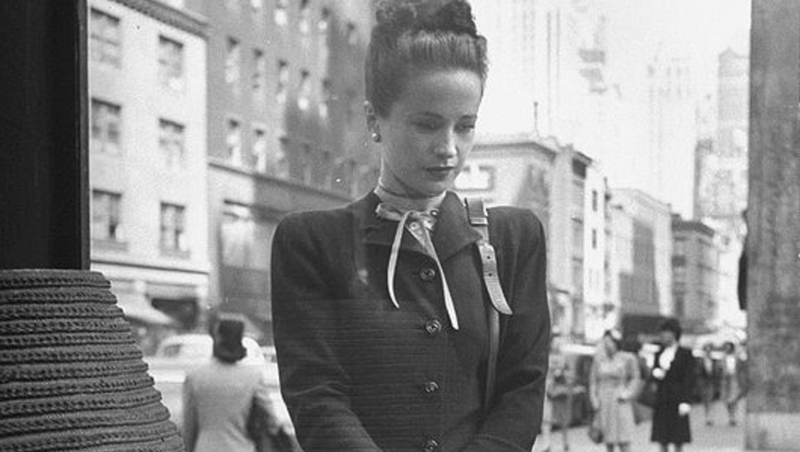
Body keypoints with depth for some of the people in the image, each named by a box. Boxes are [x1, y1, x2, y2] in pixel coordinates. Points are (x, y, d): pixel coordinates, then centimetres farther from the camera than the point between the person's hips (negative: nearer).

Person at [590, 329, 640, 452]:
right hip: (604, 404, 4)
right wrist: (595, 399, 3)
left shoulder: (628, 359, -2)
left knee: (623, 439, -8)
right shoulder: (599, 360, 8)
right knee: (608, 439, 6)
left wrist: (626, 395, -10)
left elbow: (635, 379, 1)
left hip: (620, 403, -4)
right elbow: (593, 381, 13)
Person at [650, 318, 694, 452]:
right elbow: (653, 372, 19)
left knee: (678, 440, -1)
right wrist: (655, 373, -7)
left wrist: (685, 401, -16)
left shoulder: (685, 354, -3)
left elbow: (689, 379, -7)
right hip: (661, 399, 5)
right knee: (662, 439, 5)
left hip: (677, 399, -5)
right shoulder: (659, 354, 14)